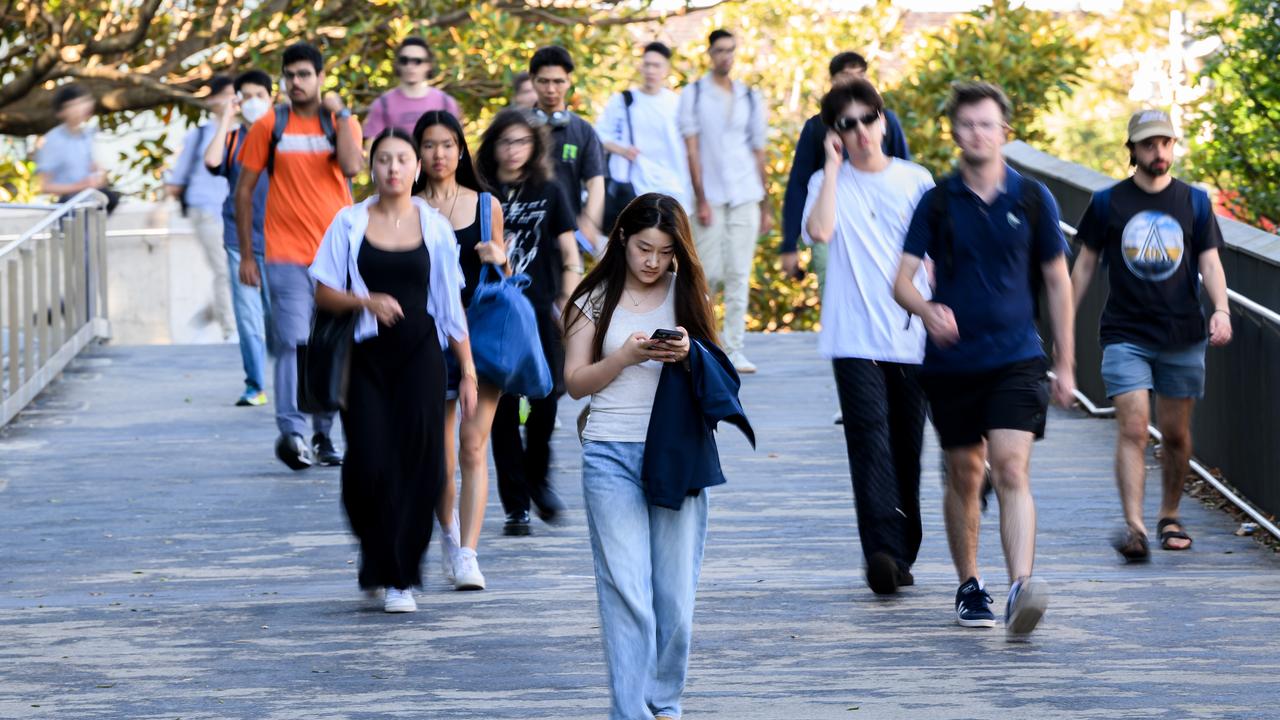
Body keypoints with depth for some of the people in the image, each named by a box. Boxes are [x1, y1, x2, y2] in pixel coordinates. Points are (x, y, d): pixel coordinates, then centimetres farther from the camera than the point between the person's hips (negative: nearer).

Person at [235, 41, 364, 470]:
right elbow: (244, 190, 6)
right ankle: (292, 432, -23)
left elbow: (353, 166, -14)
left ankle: (323, 435, 21)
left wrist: (339, 114, -8)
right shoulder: (269, 127, 3)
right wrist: (246, 255, 3)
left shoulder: (343, 122, 6)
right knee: (293, 343, -15)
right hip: (287, 255, -2)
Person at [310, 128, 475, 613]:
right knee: (369, 464, -10)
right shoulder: (350, 223, 3)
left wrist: (468, 371, 6)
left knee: (416, 462, -8)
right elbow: (324, 293, 4)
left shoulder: (434, 226, 5)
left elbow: (451, 305, 8)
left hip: (419, 355, 0)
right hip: (366, 355, 0)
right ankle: (377, 559, 16)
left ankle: (399, 578, 2)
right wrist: (366, 301, -15)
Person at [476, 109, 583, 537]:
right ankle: (515, 505, 4)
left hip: (540, 309, 0)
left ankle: (538, 478, 16)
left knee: (546, 396, -10)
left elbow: (570, 256, 9)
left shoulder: (549, 193, 10)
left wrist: (567, 304, 0)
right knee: (503, 407, -3)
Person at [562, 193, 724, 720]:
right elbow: (575, 381, 3)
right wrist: (626, 356, -12)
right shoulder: (596, 300, 5)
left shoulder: (687, 295, 9)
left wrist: (689, 356, -12)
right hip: (612, 455, -1)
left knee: (675, 592, 2)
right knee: (626, 592, -7)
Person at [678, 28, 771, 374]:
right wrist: (701, 200, -8)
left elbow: (758, 153, 15)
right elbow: (692, 149, -1)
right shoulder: (694, 94, 3)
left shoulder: (750, 98, 12)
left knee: (739, 275, -2)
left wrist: (765, 206, 11)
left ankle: (734, 349, 0)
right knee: (709, 272, -5)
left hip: (745, 197, 2)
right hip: (711, 197, -2)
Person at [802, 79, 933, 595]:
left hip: (911, 339, 2)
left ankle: (902, 555, 19)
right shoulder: (829, 182, 5)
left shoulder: (916, 181, 10)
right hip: (856, 339, -2)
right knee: (870, 442, -16)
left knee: (908, 450, 7)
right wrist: (833, 165, -9)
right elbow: (819, 230, -17)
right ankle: (883, 551, -25)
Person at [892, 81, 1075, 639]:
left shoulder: (1032, 200, 3)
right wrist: (926, 310, -25)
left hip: (1015, 358, -1)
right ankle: (969, 587, 27)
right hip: (951, 361, 1)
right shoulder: (936, 203, 2)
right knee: (964, 477, 10)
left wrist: (1065, 364, 8)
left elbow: (1058, 282, 9)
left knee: (1012, 471, -16)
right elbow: (902, 278, -1)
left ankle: (1021, 588, -28)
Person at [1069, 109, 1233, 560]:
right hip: (1125, 334, -2)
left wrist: (1221, 310, -14)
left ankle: (1170, 516, 26)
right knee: (1132, 428, -14)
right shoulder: (1108, 203, 4)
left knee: (1176, 434, 7)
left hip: (1182, 336, 2)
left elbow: (1210, 263, 4)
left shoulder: (1195, 202, 7)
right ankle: (1134, 527, -23)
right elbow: (1085, 264, 11)